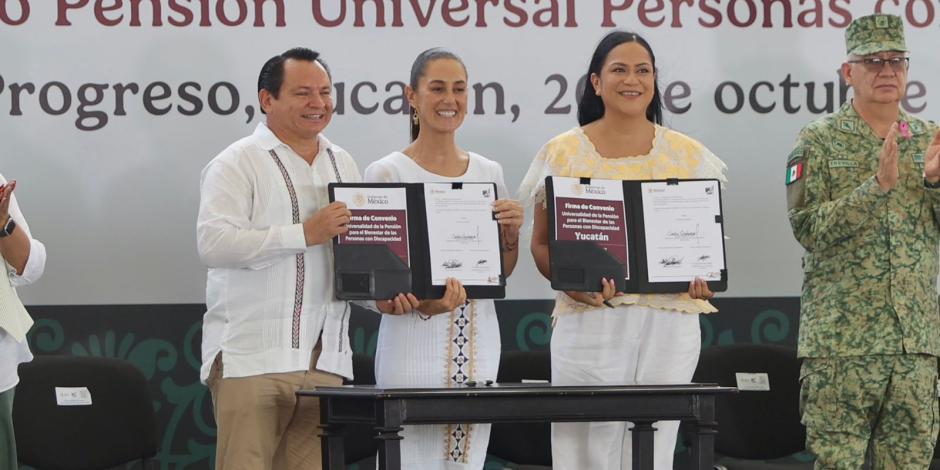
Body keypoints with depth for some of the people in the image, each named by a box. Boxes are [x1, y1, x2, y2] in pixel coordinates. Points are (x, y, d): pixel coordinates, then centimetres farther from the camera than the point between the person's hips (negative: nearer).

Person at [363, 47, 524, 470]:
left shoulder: (489, 173, 12)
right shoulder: (386, 173, -3)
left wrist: (511, 232, -2)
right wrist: (422, 303, -23)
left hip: (478, 344, 5)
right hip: (415, 341, -5)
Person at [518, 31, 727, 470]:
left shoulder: (686, 155, 10)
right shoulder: (563, 154, 5)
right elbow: (542, 243, 6)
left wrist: (702, 276, -8)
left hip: (667, 322, 1)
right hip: (589, 320, -1)